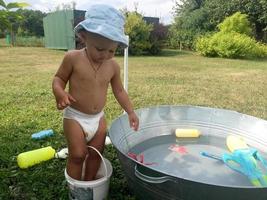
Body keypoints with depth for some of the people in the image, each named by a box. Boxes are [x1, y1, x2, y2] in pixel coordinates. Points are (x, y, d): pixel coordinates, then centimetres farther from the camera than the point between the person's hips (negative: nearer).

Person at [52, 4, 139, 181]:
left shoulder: (113, 66, -5)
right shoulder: (73, 58, -15)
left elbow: (119, 91, 6)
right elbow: (59, 78, -4)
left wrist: (131, 112, 1)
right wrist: (59, 93, -26)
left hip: (98, 118, 4)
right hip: (75, 117, -4)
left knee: (96, 154, 12)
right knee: (77, 155, 0)